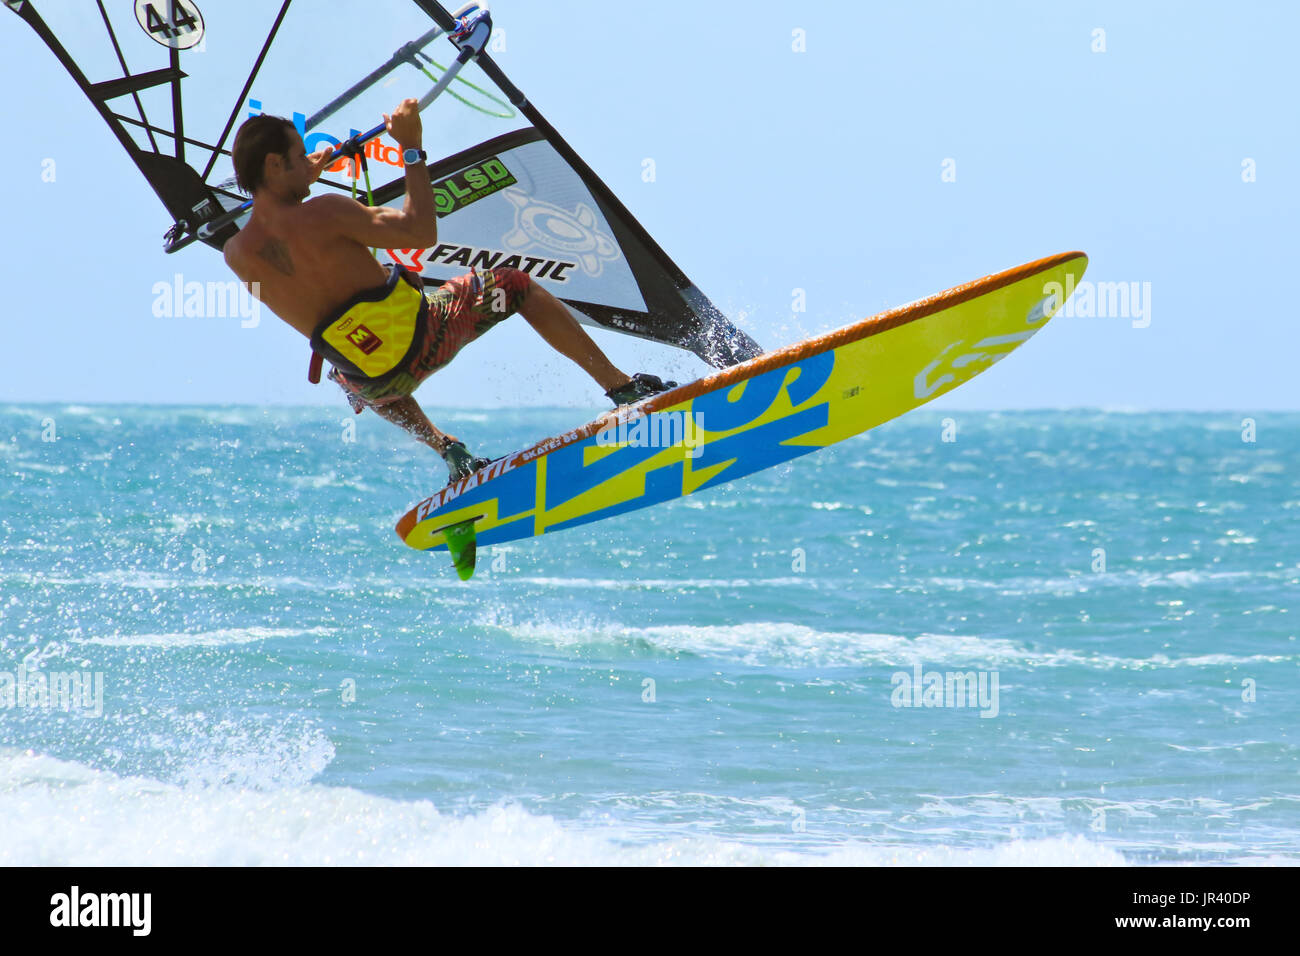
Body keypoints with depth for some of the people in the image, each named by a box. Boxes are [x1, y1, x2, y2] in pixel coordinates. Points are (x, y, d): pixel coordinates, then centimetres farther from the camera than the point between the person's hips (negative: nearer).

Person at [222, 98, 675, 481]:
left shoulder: (237, 254, -6)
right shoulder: (323, 215, -23)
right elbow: (421, 232, -15)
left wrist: (307, 179, 26)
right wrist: (412, 148, -9)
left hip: (374, 386, 5)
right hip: (422, 339, -5)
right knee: (513, 284, 18)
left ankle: (447, 450, 35)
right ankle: (622, 387, 18)